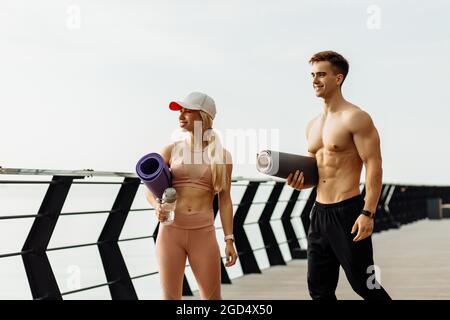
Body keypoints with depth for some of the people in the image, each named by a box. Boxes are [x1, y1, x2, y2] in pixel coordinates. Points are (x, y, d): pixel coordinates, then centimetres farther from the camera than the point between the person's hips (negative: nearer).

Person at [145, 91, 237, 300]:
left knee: (212, 297, 2)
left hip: (203, 233, -1)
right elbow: (150, 190, 9)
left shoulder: (222, 156, 3)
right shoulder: (171, 150, 5)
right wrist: (158, 207, -13)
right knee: (170, 296, 5)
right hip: (170, 230, 1)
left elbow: (224, 200, 5)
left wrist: (229, 240, -1)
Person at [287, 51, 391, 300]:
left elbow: (374, 167, -14)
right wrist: (301, 182, 2)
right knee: (319, 289, 11)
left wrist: (368, 213, -22)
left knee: (364, 285, 1)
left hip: (348, 212, -8)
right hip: (319, 212, 8)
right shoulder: (313, 125, 14)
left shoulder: (355, 118, -9)